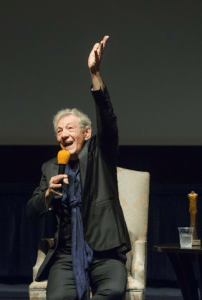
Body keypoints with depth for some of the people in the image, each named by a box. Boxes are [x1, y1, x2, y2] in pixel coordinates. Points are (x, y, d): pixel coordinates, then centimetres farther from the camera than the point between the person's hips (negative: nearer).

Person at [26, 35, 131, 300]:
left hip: (105, 252, -1)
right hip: (67, 255, 2)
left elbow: (108, 120, -11)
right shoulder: (50, 168, 17)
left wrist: (95, 73, -24)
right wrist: (48, 194, -10)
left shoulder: (99, 153, 8)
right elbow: (31, 212, 14)